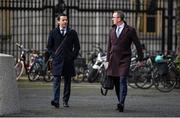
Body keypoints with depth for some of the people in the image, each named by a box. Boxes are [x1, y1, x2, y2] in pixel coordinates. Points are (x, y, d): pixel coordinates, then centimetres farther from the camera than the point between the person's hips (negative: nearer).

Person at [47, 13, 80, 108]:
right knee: (56, 81, -11)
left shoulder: (72, 33, 7)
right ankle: (55, 101, -19)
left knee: (67, 82, 5)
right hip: (57, 61, -1)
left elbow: (77, 46, 11)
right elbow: (49, 46, 11)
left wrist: (73, 56, 1)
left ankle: (65, 101, 12)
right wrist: (53, 55, 0)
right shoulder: (53, 33, 6)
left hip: (68, 61, 1)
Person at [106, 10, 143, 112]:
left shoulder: (130, 30, -2)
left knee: (122, 81, -16)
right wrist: (108, 60, 13)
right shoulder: (112, 31, 13)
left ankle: (121, 103, -24)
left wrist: (140, 59, 3)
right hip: (114, 60, 5)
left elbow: (138, 45, 3)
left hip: (124, 60, -5)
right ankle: (120, 102, 15)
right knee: (116, 82, 6)